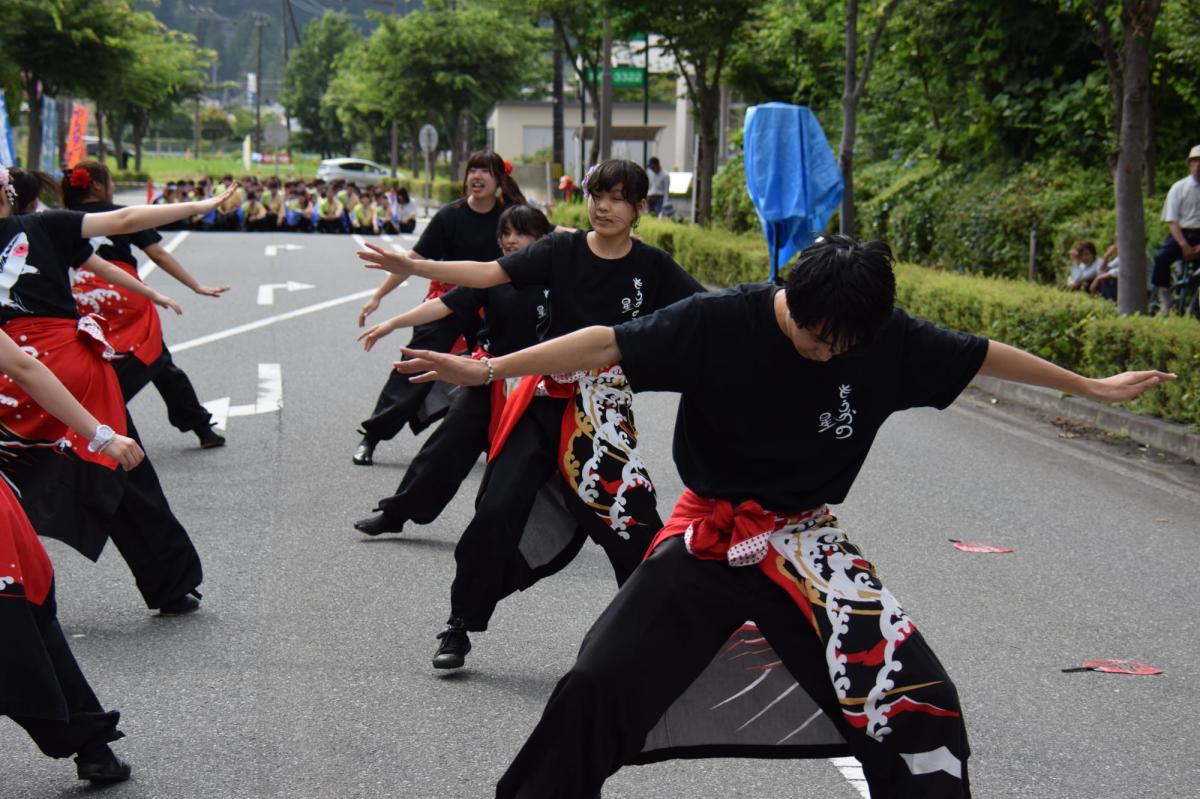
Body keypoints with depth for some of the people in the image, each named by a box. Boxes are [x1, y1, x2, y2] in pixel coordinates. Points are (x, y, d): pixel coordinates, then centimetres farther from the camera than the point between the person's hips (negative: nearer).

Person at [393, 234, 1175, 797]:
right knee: (597, 687, -11)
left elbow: (984, 356, 5)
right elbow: (608, 344, -19)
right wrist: (490, 369, -25)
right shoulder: (721, 322, -18)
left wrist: (1089, 386, 16)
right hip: (709, 536, -2)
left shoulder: (888, 339, -9)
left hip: (807, 543, 2)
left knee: (919, 706, -10)